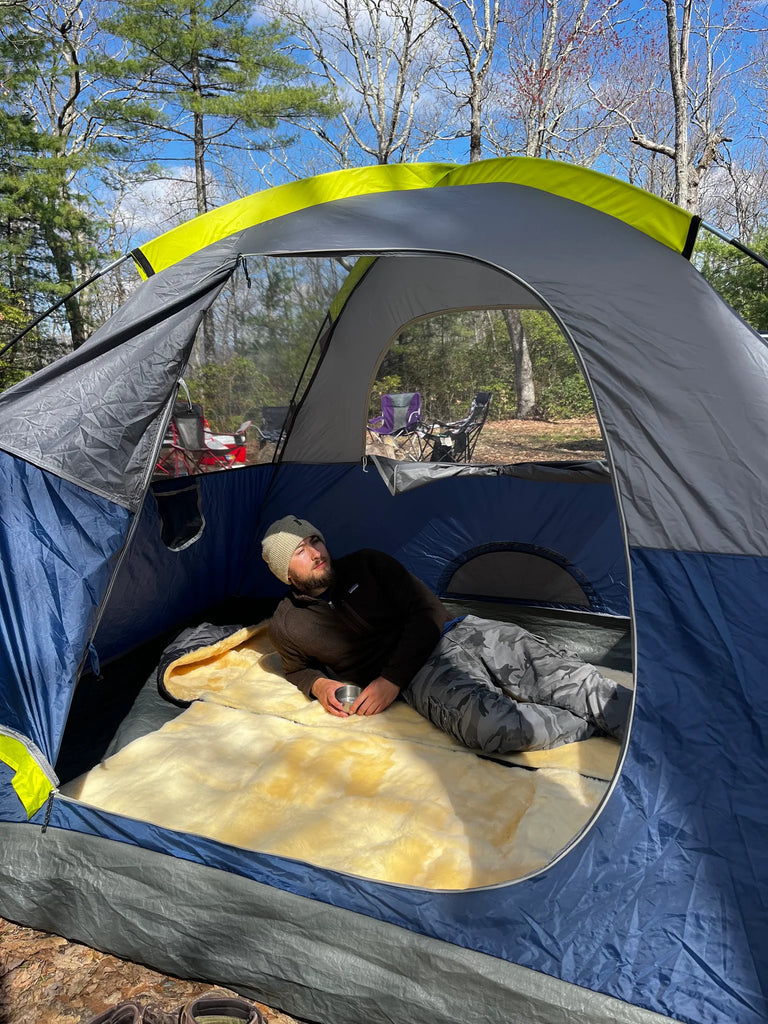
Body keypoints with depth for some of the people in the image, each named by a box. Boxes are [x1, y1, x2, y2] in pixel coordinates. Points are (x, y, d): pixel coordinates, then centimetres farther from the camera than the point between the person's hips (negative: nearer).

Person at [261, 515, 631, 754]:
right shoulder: (287, 626, 5)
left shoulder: (366, 564, 7)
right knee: (487, 724, -35)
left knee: (565, 678, -21)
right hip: (424, 673, -3)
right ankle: (597, 726, -21)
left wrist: (391, 679, -9)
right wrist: (319, 684, -2)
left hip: (462, 632, 3)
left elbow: (427, 612, 2)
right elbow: (299, 669, 25)